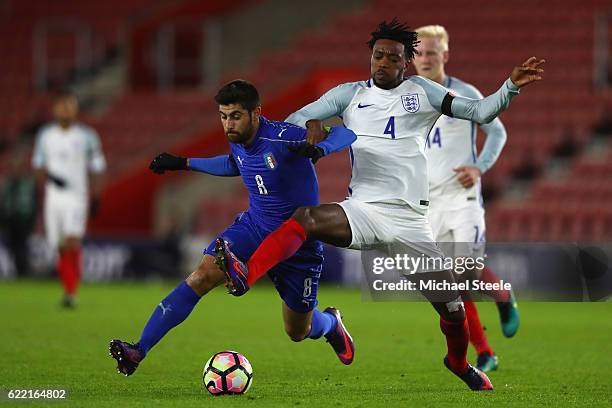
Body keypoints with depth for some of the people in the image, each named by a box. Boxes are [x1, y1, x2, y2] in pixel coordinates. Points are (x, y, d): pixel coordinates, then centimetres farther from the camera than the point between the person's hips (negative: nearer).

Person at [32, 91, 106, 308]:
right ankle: (69, 289, 20)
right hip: (54, 197, 3)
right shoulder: (45, 135, 8)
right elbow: (38, 165, 14)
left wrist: (95, 197, 5)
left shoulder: (86, 136, 0)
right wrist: (49, 178, -7)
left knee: (72, 243, -19)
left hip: (77, 198, -3)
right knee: (60, 248, 6)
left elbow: (96, 168, 7)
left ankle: (72, 292, -18)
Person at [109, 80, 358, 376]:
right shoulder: (238, 141, -4)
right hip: (253, 227, 4)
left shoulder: (282, 137, -25)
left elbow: (345, 134, -23)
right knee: (201, 277, -21)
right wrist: (184, 163, 19)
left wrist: (320, 149, -43)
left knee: (298, 333, 10)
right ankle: (138, 352, -25)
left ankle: (330, 323, 50)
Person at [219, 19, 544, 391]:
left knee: (453, 310, -1)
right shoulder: (350, 94, 8)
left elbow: (479, 112, 5)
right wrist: (310, 123, -19)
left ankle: (459, 363, 31)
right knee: (306, 218, -33)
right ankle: (245, 277, -52)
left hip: (410, 219, 0)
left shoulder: (421, 92, 8)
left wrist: (512, 86, -11)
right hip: (363, 210, 0)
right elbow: (294, 119, 4)